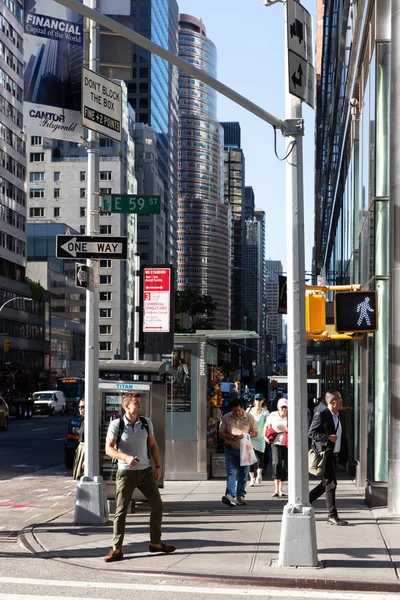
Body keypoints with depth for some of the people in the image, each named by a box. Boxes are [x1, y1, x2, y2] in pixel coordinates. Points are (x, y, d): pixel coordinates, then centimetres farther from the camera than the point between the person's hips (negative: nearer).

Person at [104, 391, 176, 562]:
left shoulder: (146, 422, 3)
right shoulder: (116, 425, -9)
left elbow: (153, 445, 13)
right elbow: (109, 448, -13)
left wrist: (158, 466, 6)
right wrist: (125, 457, -30)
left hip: (145, 471, 4)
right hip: (126, 473, -4)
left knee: (157, 505, 5)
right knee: (121, 511, -3)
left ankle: (155, 543, 20)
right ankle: (116, 549, 4)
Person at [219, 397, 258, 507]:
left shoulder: (249, 417, 0)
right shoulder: (226, 417, 2)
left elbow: (255, 433, 3)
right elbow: (221, 433, 6)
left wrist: (244, 436, -16)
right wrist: (230, 437, -15)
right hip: (230, 449, -1)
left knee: (243, 474, 8)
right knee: (231, 472, -14)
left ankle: (240, 495, 22)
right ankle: (230, 496, -26)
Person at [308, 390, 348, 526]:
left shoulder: (336, 415, 14)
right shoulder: (321, 415, -13)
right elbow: (311, 433, -15)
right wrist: (328, 437, -23)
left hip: (333, 454, 9)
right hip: (325, 454, -9)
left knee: (326, 484, 14)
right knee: (330, 484, -7)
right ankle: (332, 516, -2)